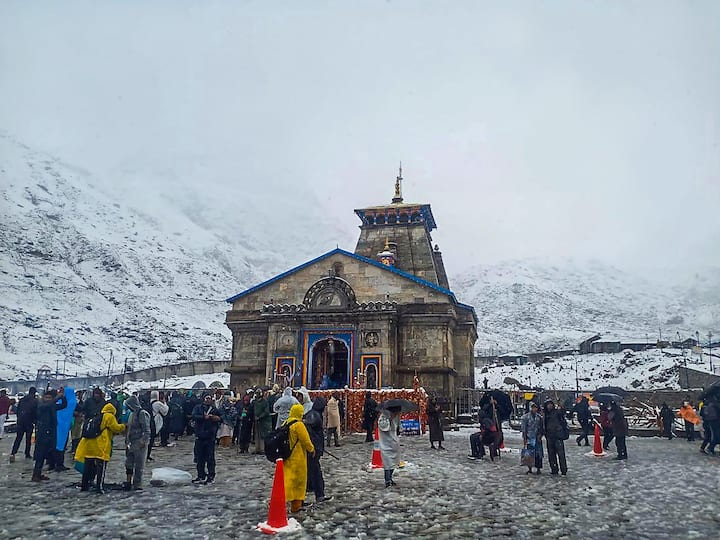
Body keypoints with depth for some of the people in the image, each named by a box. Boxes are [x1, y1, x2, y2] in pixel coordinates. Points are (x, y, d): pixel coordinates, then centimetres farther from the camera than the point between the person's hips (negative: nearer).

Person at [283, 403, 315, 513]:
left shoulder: (285, 423, 7)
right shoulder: (298, 424, -18)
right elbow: (306, 440, -15)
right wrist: (312, 449, 2)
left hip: (286, 457, 7)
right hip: (297, 458, -7)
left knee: (288, 479, 12)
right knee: (298, 480, 5)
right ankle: (296, 506, 11)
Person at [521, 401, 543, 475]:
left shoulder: (539, 417, 10)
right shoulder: (525, 417, 2)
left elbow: (541, 428, 12)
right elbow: (523, 428, -1)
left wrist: (540, 435, -2)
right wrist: (524, 438, -6)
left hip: (538, 438, 2)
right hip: (529, 438, -2)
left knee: (538, 453, -2)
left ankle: (538, 468, 7)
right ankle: (530, 468, 11)